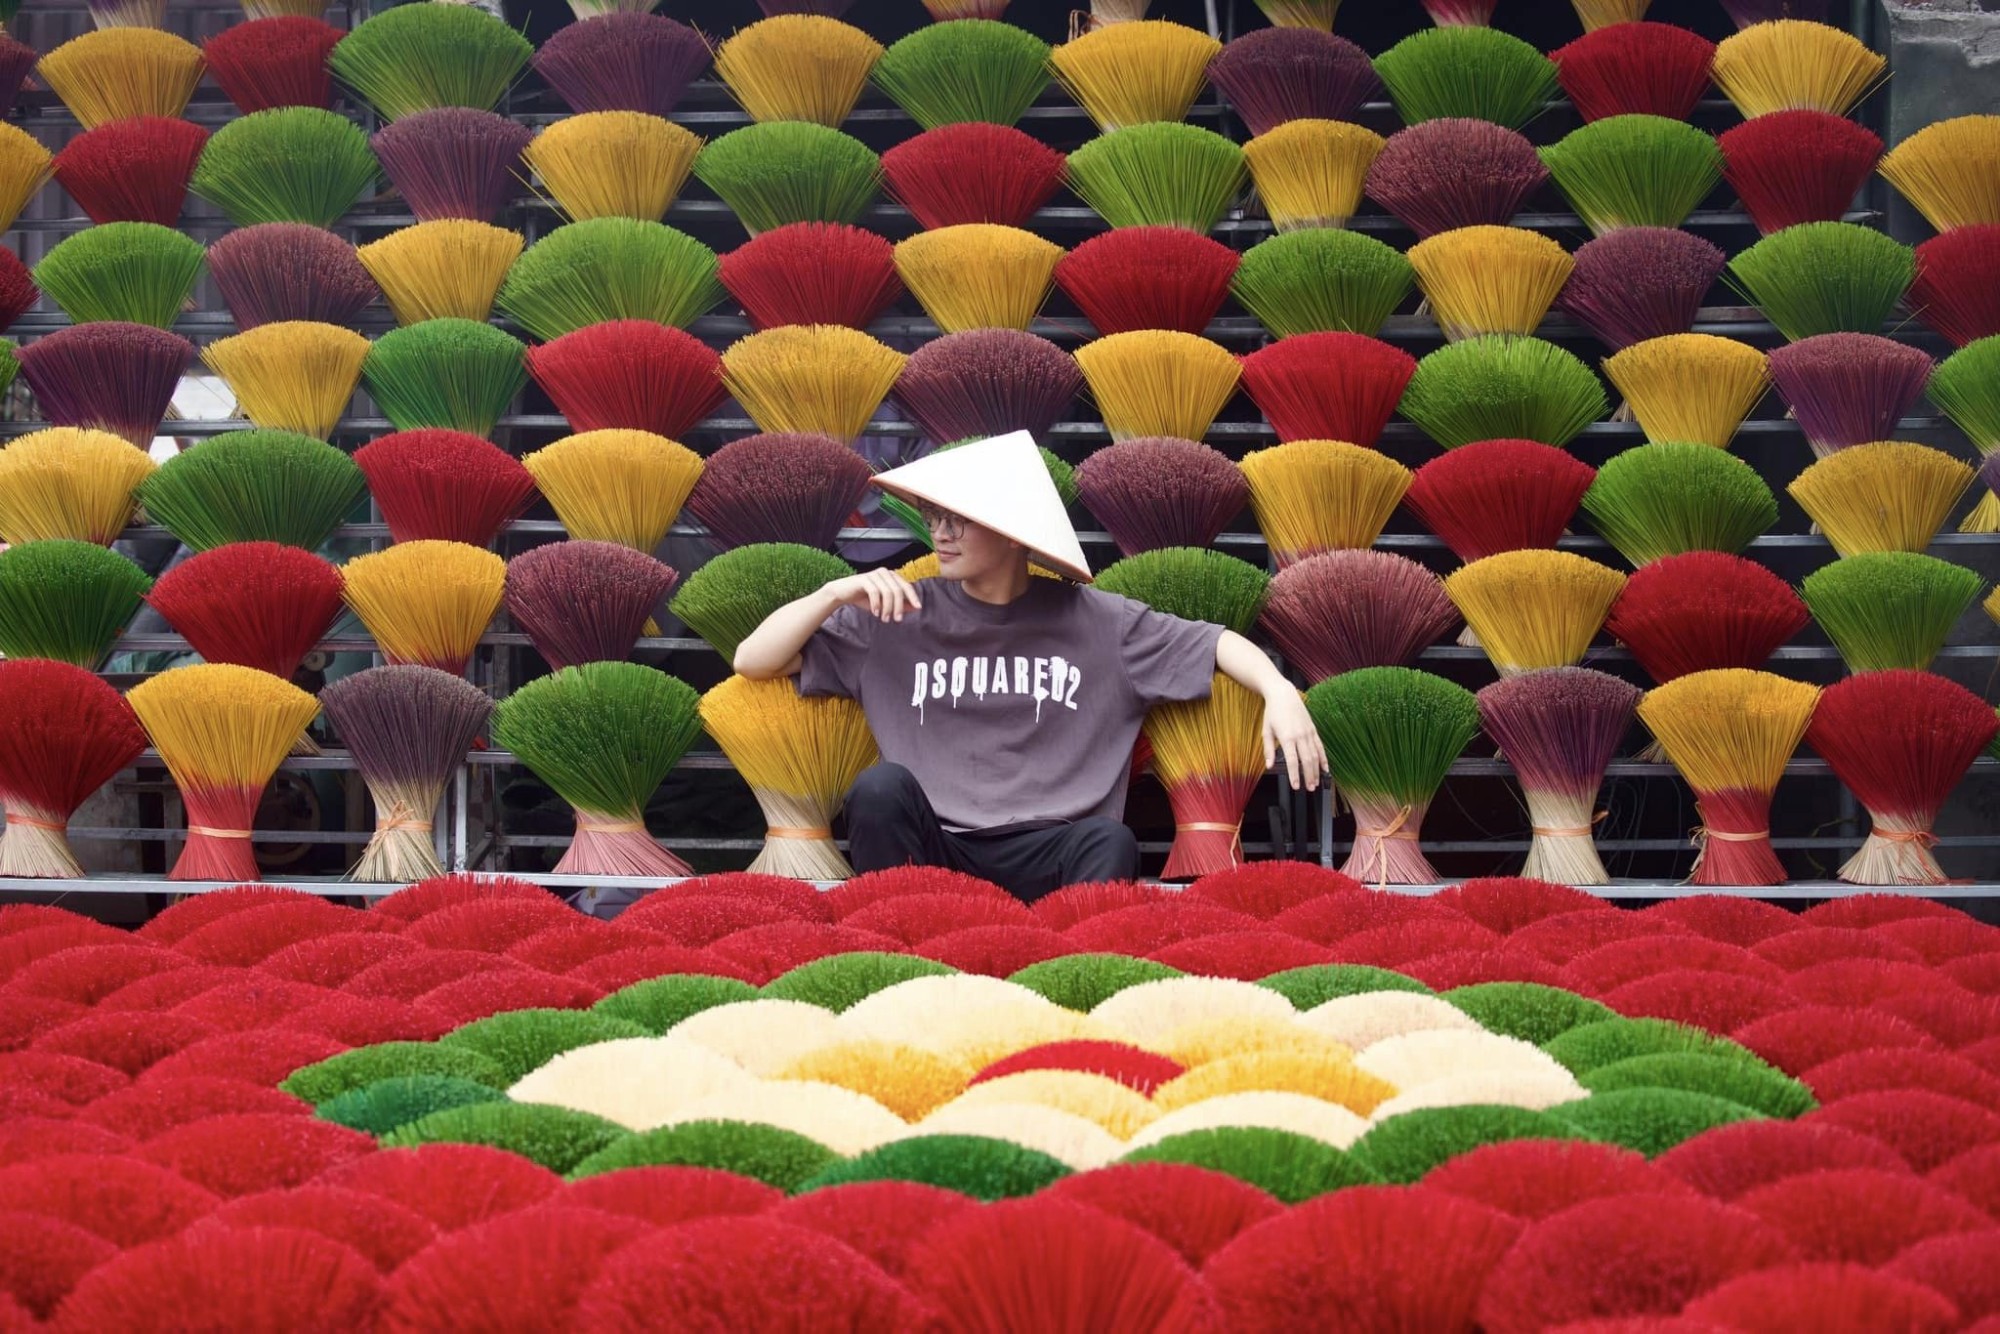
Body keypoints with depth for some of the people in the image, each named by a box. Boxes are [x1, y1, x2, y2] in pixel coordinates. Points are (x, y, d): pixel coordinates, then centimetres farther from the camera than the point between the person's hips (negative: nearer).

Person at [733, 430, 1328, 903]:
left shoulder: (1094, 622, 6)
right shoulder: (902, 616, 7)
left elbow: (1216, 644, 8)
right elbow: (753, 660, 8)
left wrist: (1278, 691, -13)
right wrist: (837, 593, -7)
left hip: (1046, 855, -1)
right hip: (933, 849, 1)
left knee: (1111, 844, -32)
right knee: (882, 787, -29)